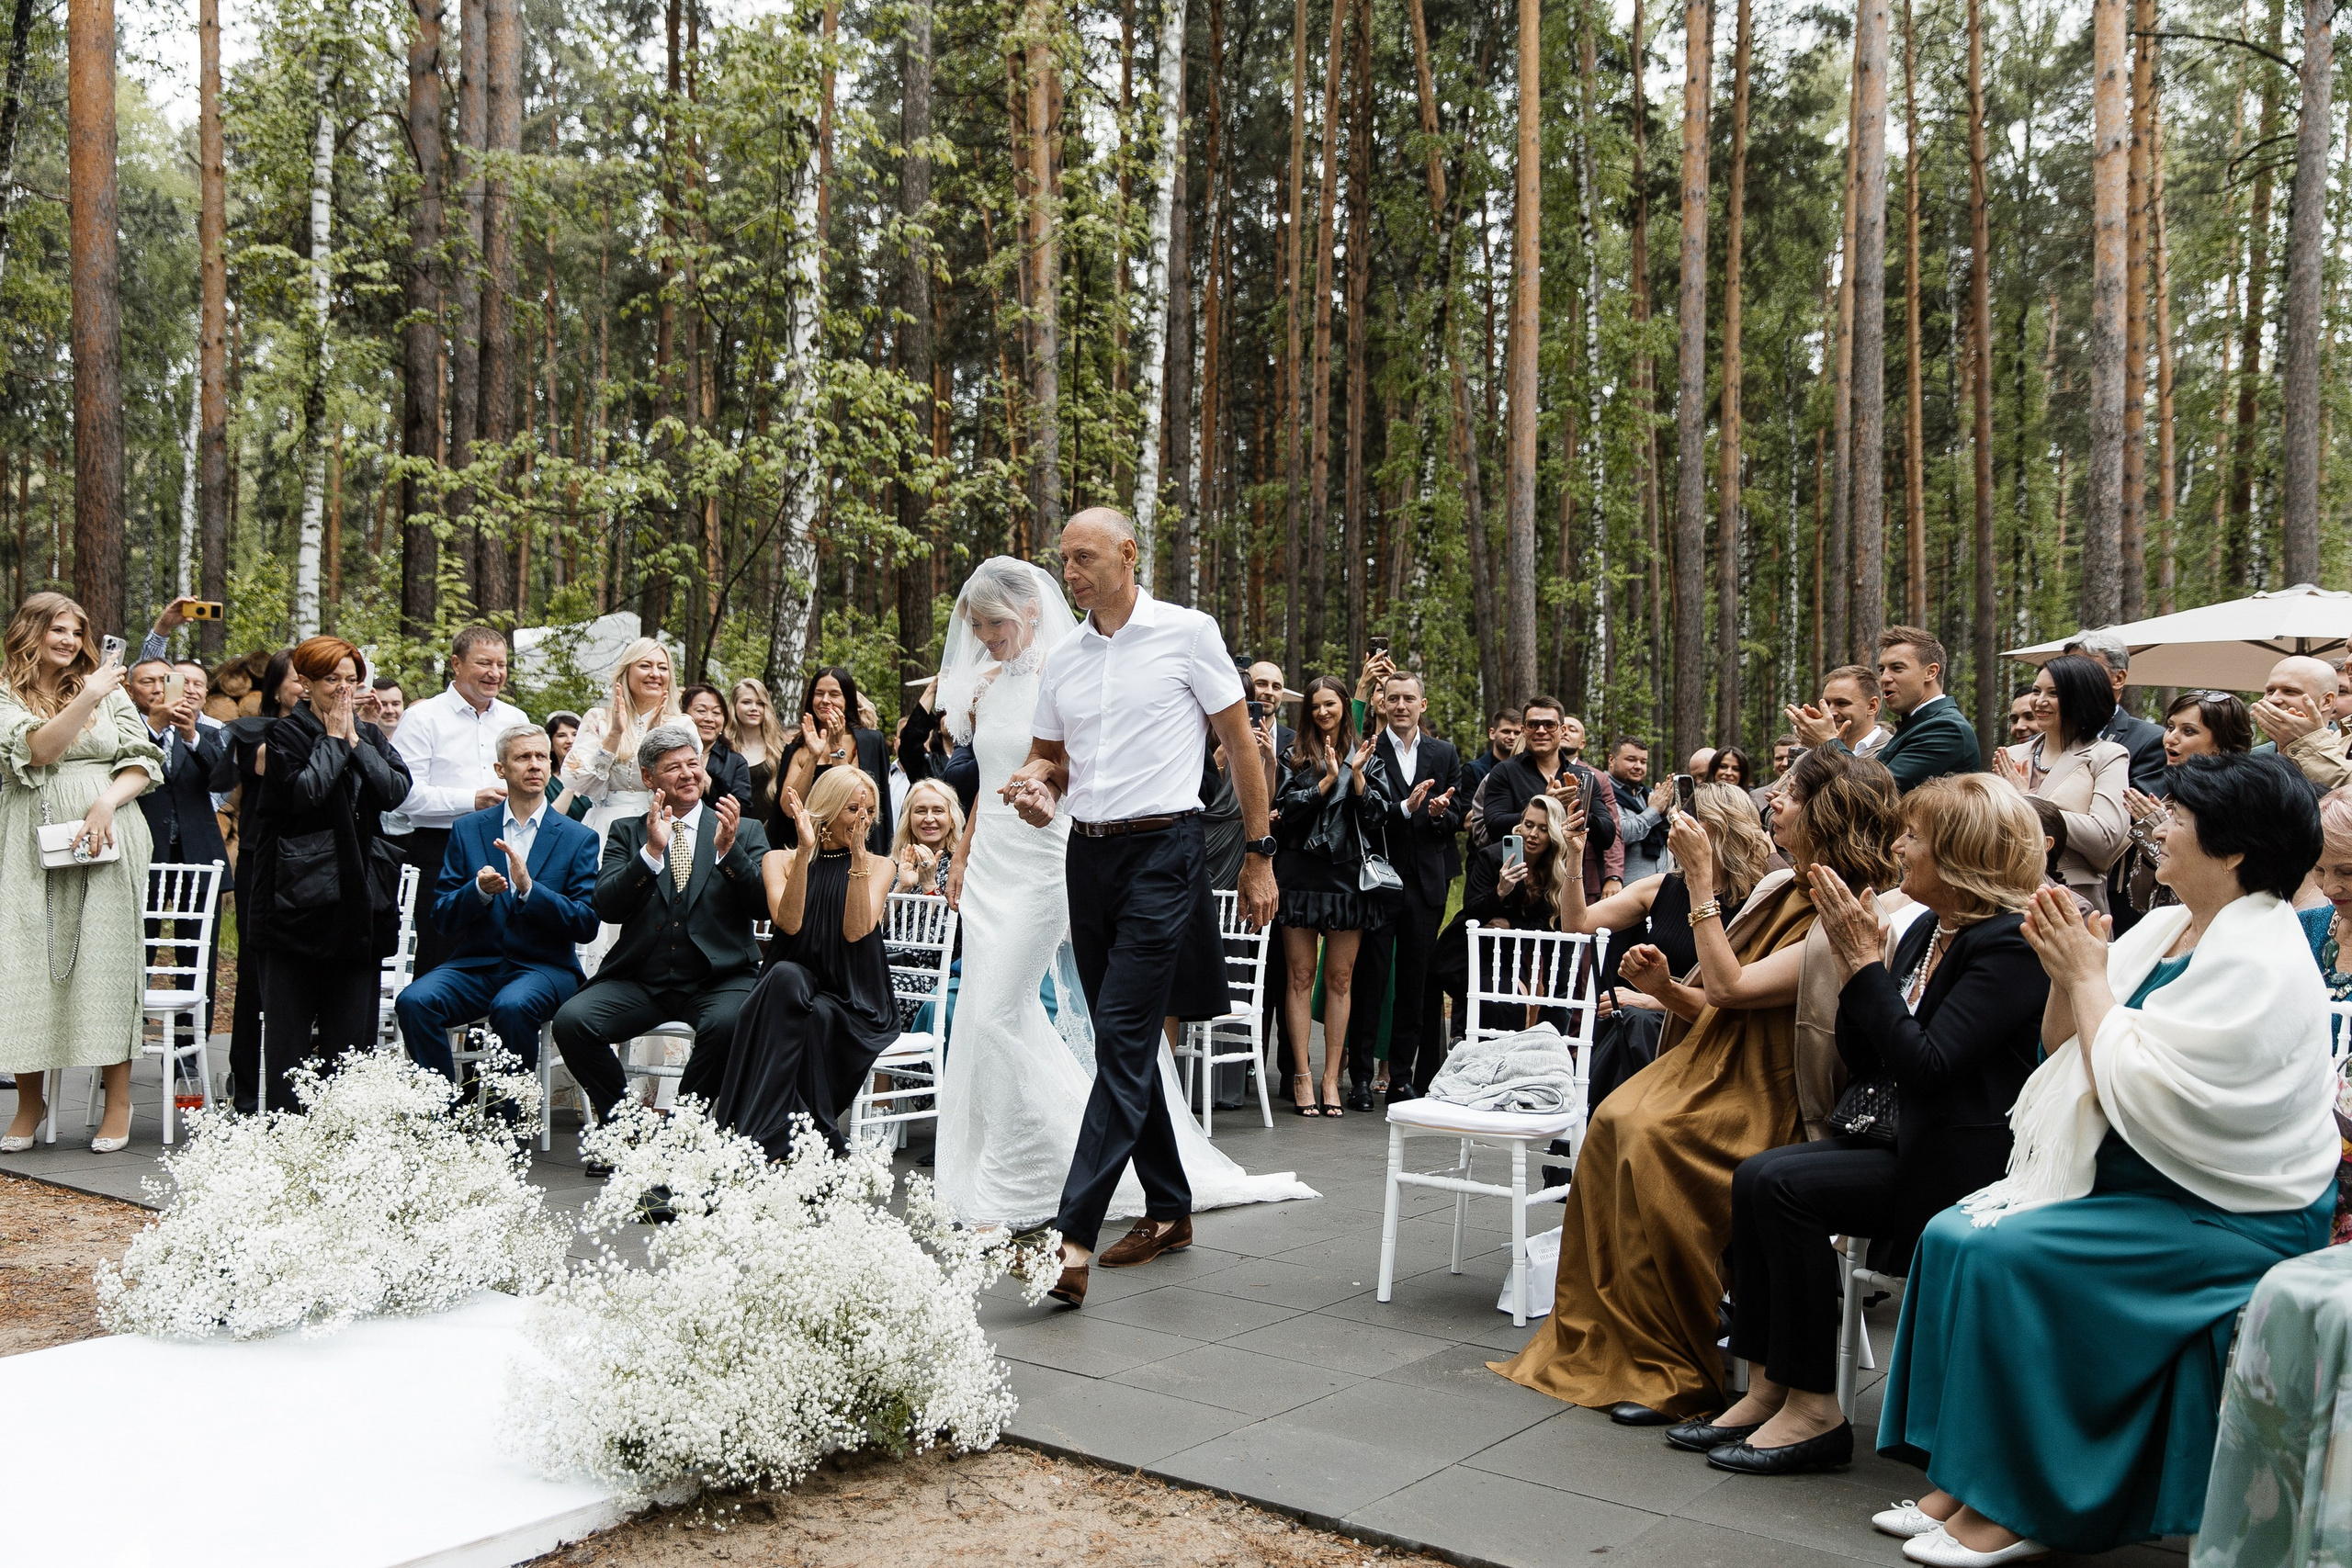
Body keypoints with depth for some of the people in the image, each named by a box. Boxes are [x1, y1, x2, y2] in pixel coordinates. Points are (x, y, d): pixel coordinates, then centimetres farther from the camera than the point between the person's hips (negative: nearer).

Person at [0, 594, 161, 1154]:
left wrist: (108, 799, -8)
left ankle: (118, 1101, 3)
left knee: (105, 957, -3)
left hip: (104, 842, 1)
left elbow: (145, 761, 9)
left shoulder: (109, 691, 13)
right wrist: (88, 699, -14)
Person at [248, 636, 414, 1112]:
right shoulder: (286, 733, 1)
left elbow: (397, 791, -1)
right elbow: (304, 791, -16)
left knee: (352, 1020, 5)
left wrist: (355, 741, -3)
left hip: (359, 891, 4)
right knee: (289, 1018, -1)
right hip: (299, 890, -4)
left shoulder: (370, 735, 15)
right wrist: (333, 739, -6)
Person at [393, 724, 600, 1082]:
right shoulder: (468, 830, 11)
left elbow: (586, 925, -3)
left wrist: (528, 888, -17)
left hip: (543, 967, -2)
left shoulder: (579, 839, 5)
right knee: (414, 1001, -26)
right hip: (475, 964, 3)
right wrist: (479, 890, -15)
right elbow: (442, 917, 6)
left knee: (512, 1006, -35)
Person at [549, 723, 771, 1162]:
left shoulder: (745, 832, 11)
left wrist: (727, 850, -15)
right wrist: (652, 851, -13)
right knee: (571, 1020, -23)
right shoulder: (626, 833, 13)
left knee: (728, 1024, -34)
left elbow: (763, 907, -2)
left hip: (718, 979, -2)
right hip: (640, 979, 2)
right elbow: (607, 908, -2)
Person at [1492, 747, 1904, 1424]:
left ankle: (1674, 1372, -16)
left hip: (1766, 1101, -7)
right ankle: (1599, 1343, -12)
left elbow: (1729, 987, -20)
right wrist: (1666, 987, -5)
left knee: (1651, 1138, -28)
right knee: (1616, 1120, -18)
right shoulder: (1777, 890, 11)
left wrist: (1701, 880, -18)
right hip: (1713, 1069, 7)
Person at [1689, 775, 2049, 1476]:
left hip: (1964, 1166, -9)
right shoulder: (1925, 932, 11)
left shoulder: (2010, 946, -16)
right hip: (1911, 1142, 9)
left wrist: (1865, 961, -19)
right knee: (1756, 1176, -9)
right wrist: (1856, 965, -2)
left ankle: (1814, 1409, -12)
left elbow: (1924, 1063, -24)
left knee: (1785, 1184, -22)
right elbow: (1867, 1065, 12)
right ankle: (1767, 1389, -5)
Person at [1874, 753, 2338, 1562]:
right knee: (1952, 1235, -7)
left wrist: (2090, 977, -14)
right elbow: (2062, 1045, 12)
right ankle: (1958, 1483, -3)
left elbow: (2137, 1092, -24)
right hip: (2132, 1184, 9)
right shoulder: (2165, 927, 8)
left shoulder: (2260, 963, -19)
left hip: (2231, 1221, -9)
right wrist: (2065, 974, -7)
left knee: (2007, 1254, -24)